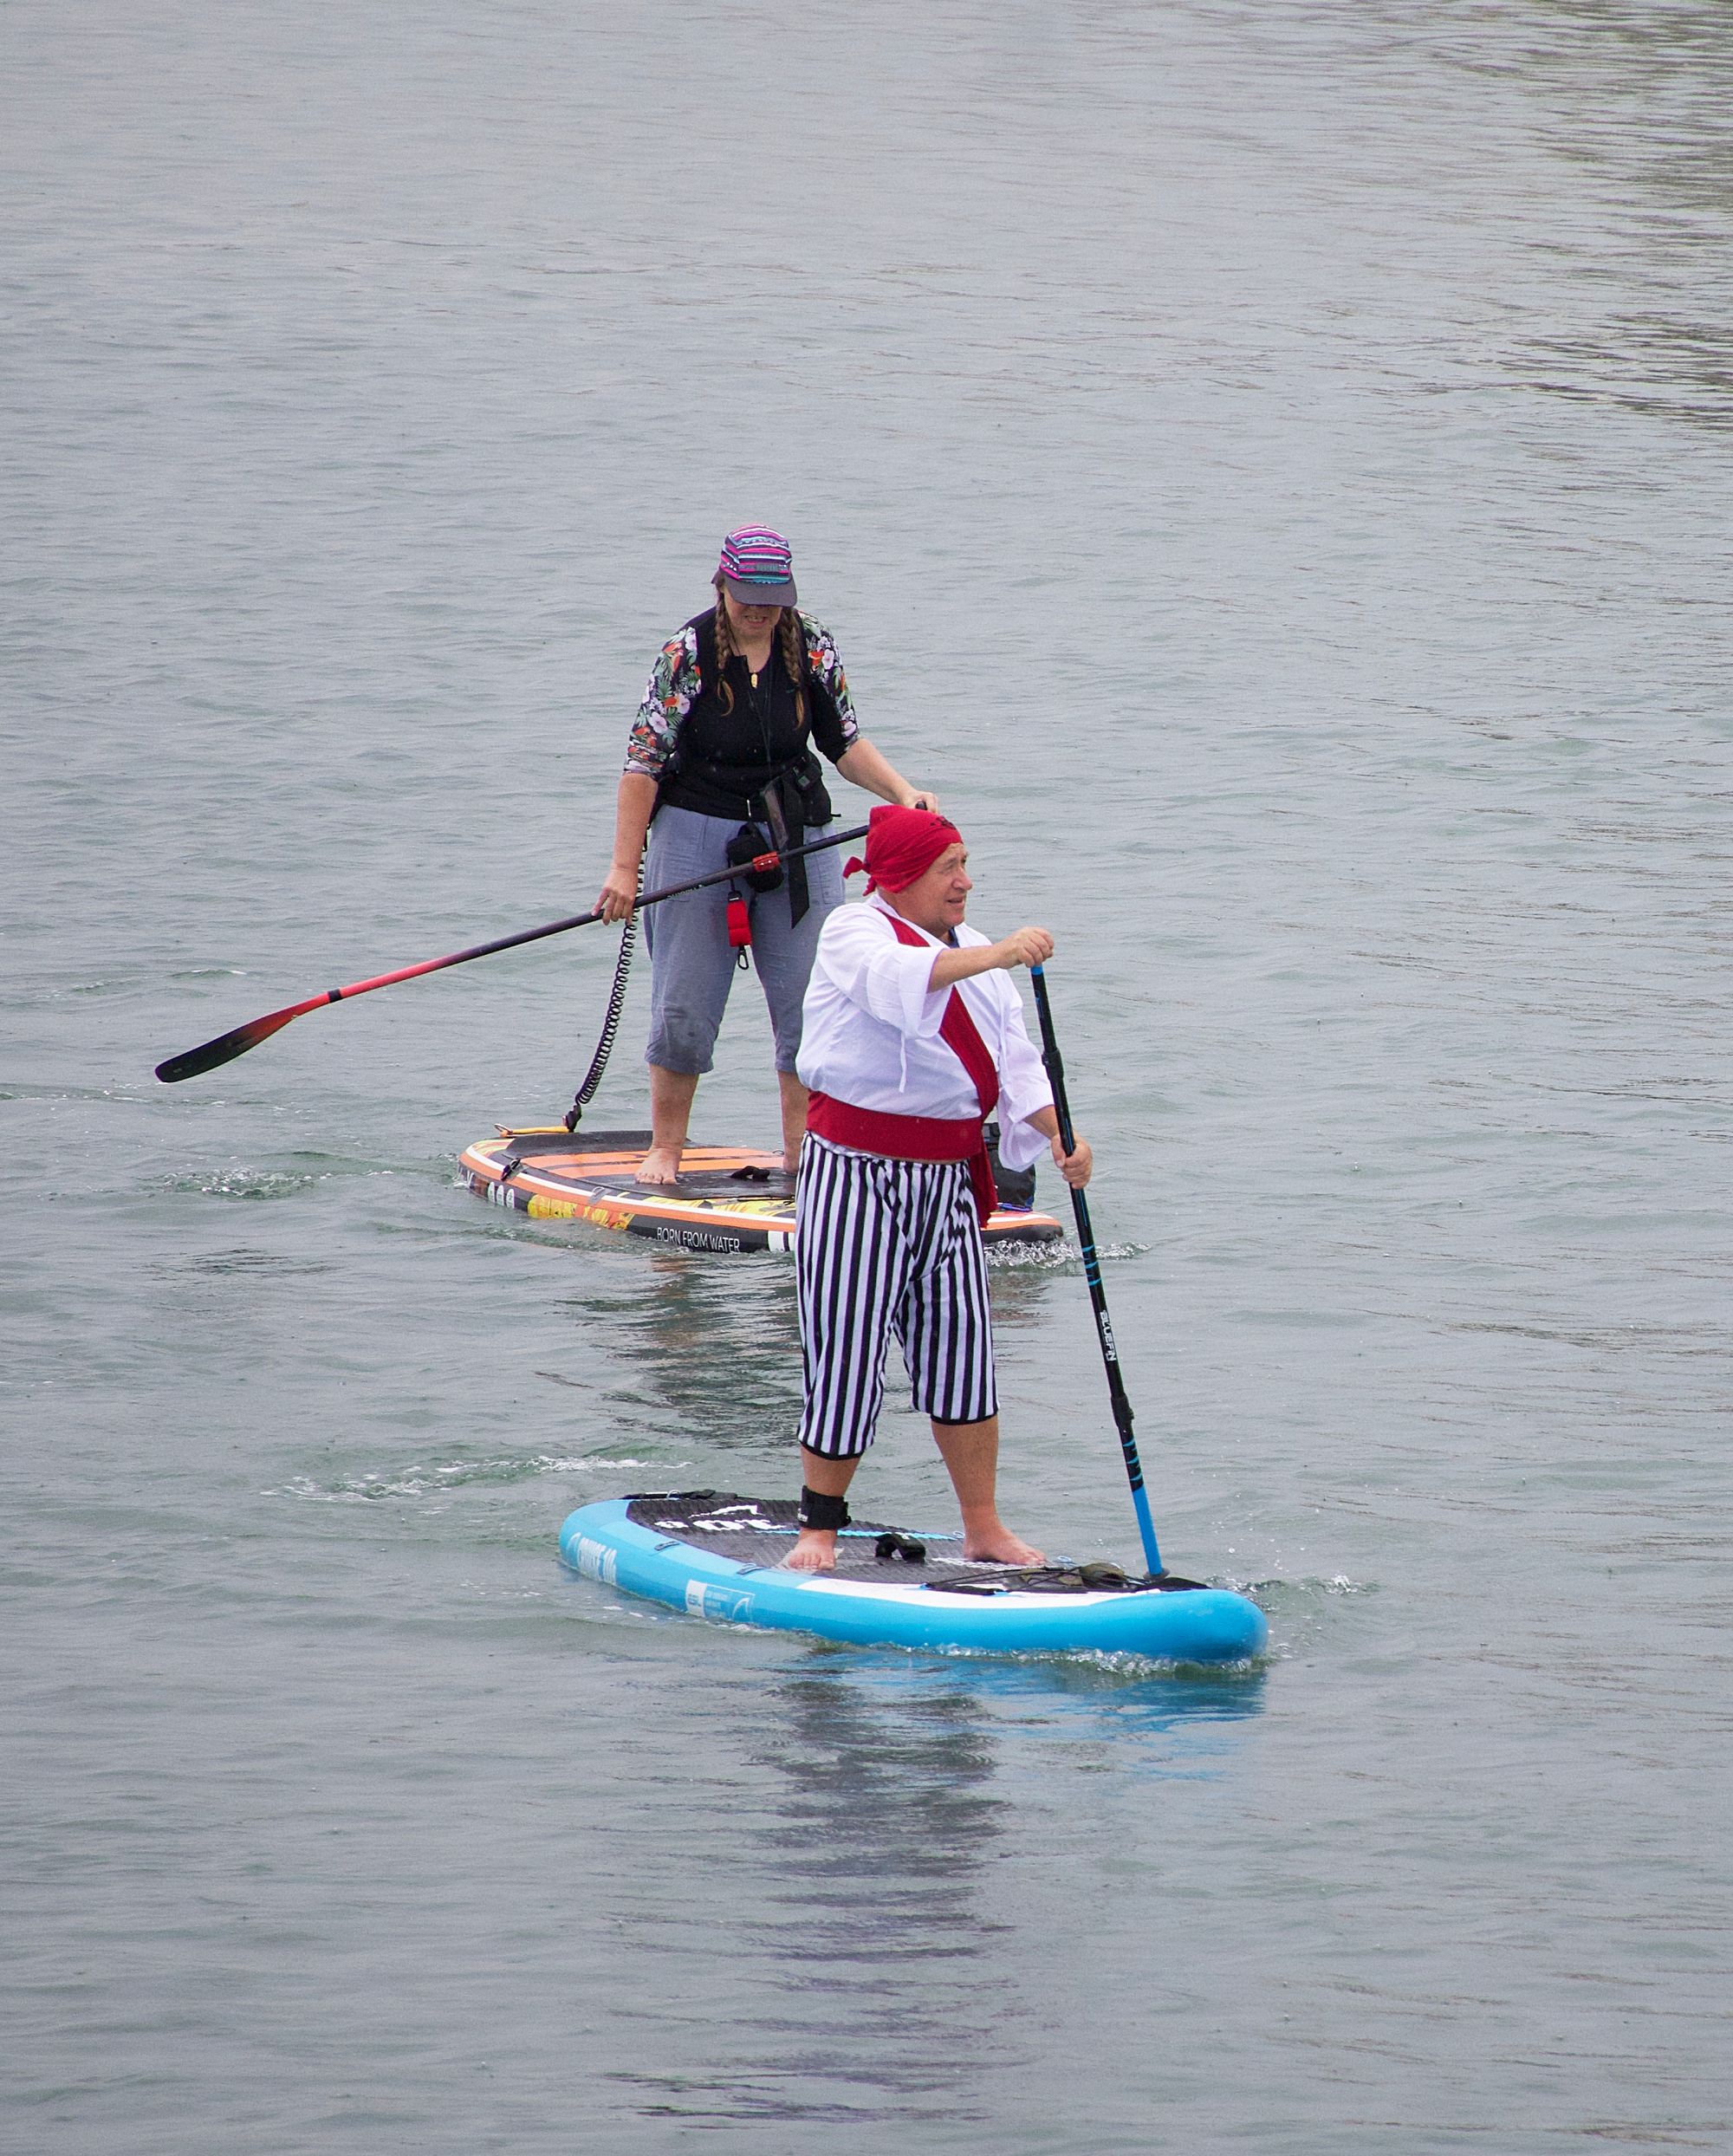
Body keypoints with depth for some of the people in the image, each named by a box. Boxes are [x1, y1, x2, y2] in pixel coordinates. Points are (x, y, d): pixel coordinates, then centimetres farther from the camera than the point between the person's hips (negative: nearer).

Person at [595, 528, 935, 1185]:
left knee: (811, 1001, -1)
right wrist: (624, 869, -12)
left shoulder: (812, 648, 0)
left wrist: (903, 792, -7)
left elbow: (844, 742, 10)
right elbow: (643, 762, -9)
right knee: (685, 1007, 1)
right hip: (699, 834, -3)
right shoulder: (687, 654, -10)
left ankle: (800, 1149, 7)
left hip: (796, 837, 3)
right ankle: (664, 1150, 13)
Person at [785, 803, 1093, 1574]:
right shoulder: (854, 934, -7)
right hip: (857, 1171, -6)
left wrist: (1058, 1134, -9)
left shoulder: (973, 953, 15)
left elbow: (1015, 1062, 8)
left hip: (948, 1180, 6)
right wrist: (995, 956, -45)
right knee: (847, 1347, -5)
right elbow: (899, 979, -31)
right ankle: (819, 1526, 6)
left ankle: (983, 1527, 12)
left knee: (961, 1350, 5)